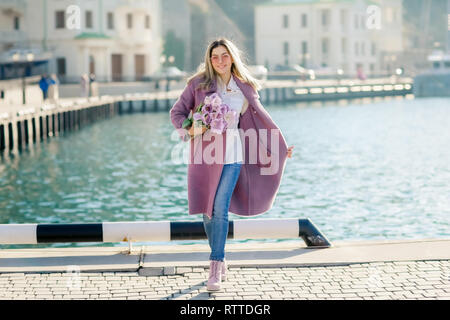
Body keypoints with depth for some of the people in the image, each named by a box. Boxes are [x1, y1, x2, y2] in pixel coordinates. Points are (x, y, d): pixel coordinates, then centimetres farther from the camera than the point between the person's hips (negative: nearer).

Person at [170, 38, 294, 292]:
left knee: (220, 209, -11)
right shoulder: (198, 84, 2)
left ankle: (216, 268, -9)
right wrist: (189, 129, -14)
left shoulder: (245, 88, 5)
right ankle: (220, 261, 26)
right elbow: (177, 111, 6)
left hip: (232, 156, -1)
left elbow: (261, 118, 15)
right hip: (204, 154, 1)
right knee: (208, 211, 7)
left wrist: (281, 147, 18)